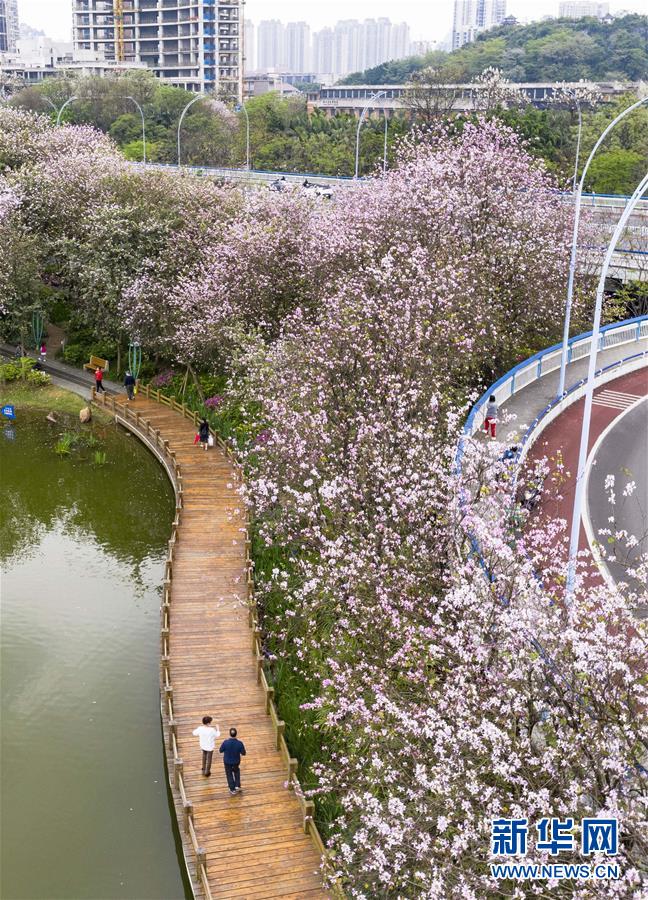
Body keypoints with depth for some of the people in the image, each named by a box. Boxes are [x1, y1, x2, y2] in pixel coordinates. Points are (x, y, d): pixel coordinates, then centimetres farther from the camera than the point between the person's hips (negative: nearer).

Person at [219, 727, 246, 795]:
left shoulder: (225, 743, -29)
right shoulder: (239, 743, -27)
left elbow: (221, 751, -11)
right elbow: (243, 753, -14)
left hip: (227, 762, -1)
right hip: (236, 762, 1)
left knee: (229, 775, 21)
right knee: (237, 772, 32)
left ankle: (232, 790, 30)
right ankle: (237, 786, 31)